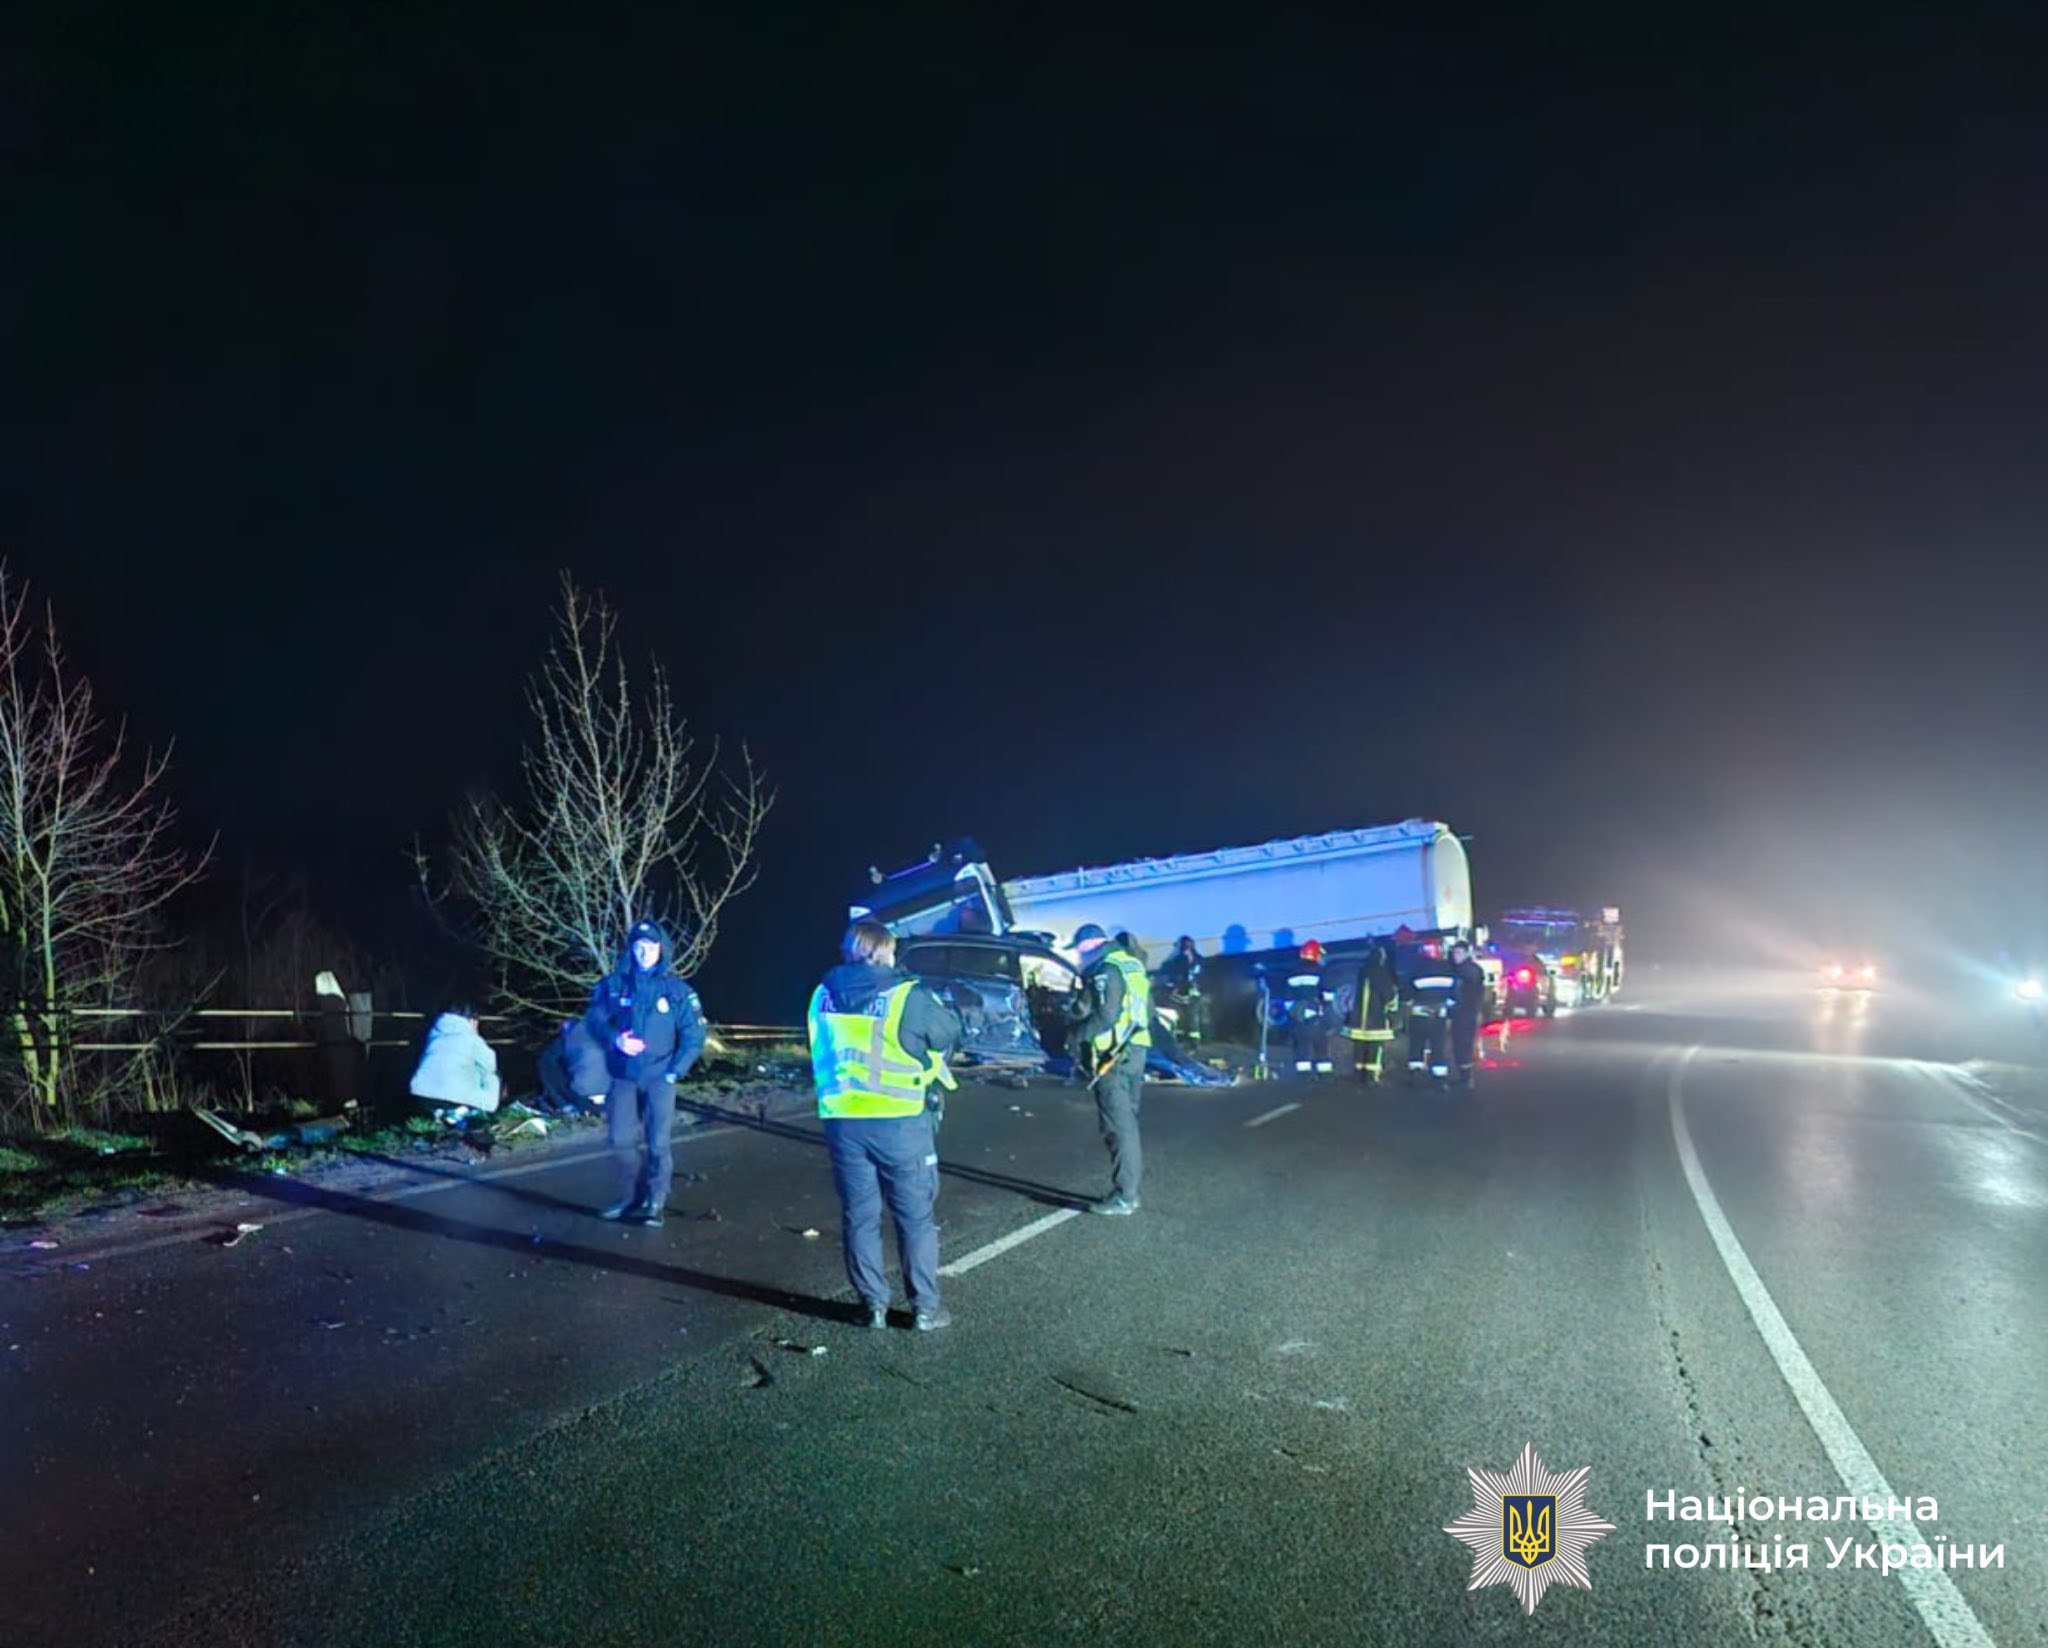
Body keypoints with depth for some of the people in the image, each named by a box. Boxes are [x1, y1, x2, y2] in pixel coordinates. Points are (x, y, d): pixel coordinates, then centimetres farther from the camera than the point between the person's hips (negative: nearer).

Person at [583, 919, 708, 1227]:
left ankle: (654, 1204, 7)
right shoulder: (613, 984, 2)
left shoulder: (677, 990, -3)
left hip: (659, 1076, -2)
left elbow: (694, 1035, -2)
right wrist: (615, 1039, -15)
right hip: (623, 1075, 3)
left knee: (658, 1142, -4)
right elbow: (594, 1020, 4)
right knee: (622, 1141, 8)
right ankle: (631, 1198, 25)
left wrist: (675, 1071, -9)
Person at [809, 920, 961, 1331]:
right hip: (899, 1120, -4)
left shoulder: (822, 996, 3)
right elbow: (950, 1034, 1)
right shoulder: (906, 996, -12)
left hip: (842, 1120, 4)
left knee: (859, 1215, 13)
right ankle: (925, 1306, 16)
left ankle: (873, 1304, 20)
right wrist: (940, 1009, 20)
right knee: (914, 1215, 9)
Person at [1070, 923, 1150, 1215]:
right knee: (1128, 1123, 15)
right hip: (1136, 1052, 9)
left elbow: (1105, 1015, -23)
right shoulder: (1133, 965, 15)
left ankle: (1122, 1198, -2)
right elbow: (1148, 1011, 19)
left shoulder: (1105, 971, -13)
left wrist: (1077, 1034, -11)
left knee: (1118, 1127, -5)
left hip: (1112, 1057, -9)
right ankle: (1129, 1190, 22)